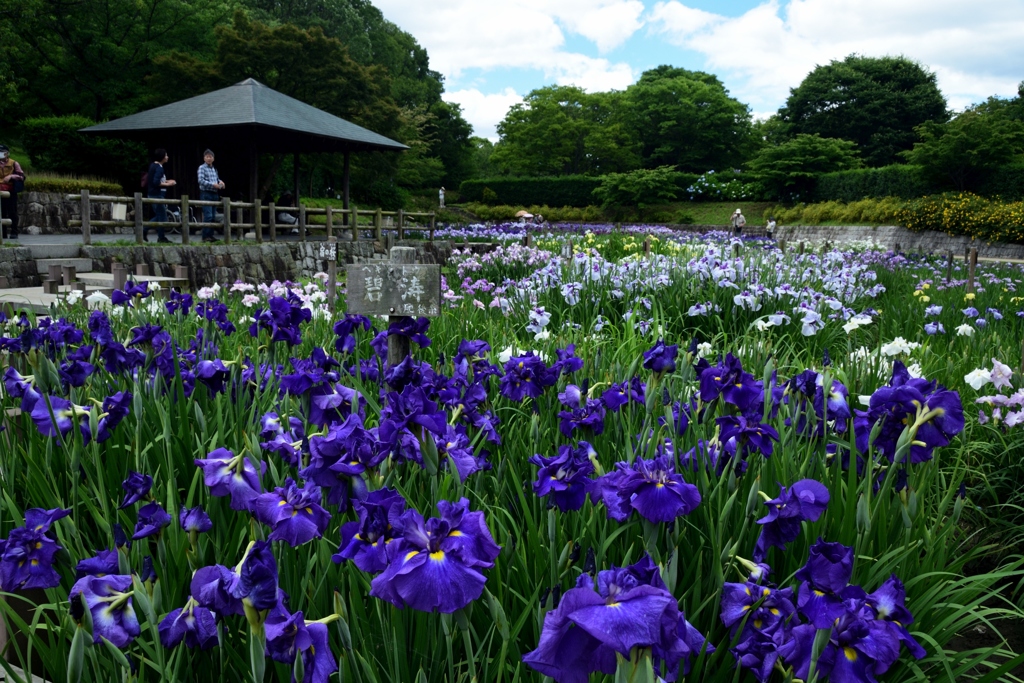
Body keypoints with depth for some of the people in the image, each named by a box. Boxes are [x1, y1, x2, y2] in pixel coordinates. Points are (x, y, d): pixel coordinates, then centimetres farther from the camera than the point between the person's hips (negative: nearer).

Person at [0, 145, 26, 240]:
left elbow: (22, 176, -8)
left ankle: (14, 233, -1)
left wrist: (11, 176, -20)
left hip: (11, 192, -4)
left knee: (12, 213, -4)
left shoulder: (14, 163, 0)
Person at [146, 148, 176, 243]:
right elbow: (156, 183, -25)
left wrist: (166, 181, 13)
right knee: (162, 217, -1)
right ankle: (161, 237, 5)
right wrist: (167, 184, -15)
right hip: (157, 195, -10)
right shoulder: (159, 168, -17)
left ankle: (144, 230, 16)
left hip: (152, 194, 10)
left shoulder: (153, 165, 13)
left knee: (159, 216, 18)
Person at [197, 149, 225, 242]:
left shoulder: (214, 169, 18)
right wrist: (213, 185, -20)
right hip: (206, 194, -7)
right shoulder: (202, 168, -3)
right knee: (208, 216, -13)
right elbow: (201, 181, -14)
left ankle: (210, 235, 12)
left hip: (214, 194, 7)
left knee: (212, 216, 8)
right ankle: (205, 237, -12)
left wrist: (220, 182, 4)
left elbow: (217, 179, 27)